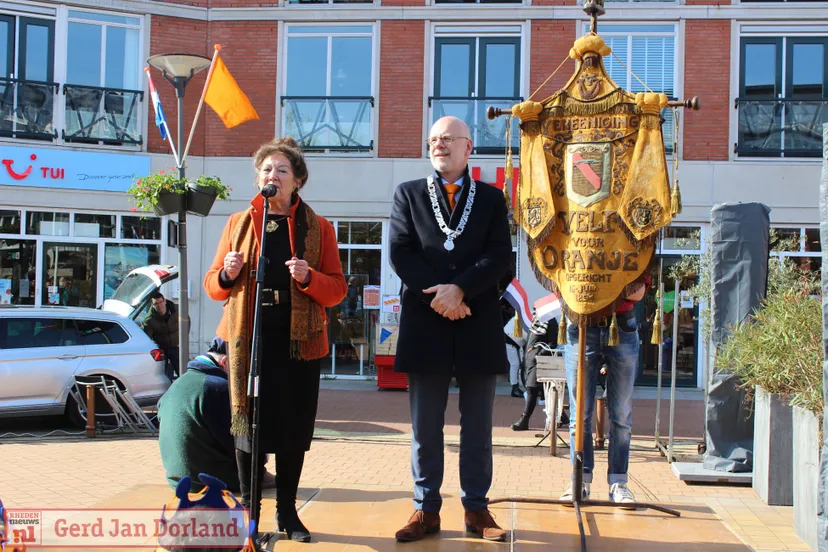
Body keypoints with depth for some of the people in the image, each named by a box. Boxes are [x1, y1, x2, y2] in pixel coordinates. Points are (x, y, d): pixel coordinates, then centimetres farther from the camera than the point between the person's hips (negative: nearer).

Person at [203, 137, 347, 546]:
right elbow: (213, 285, 13)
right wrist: (227, 274, -9)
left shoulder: (318, 228, 7)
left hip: (299, 341, 0)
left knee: (294, 428, 5)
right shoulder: (238, 223, 11)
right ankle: (250, 514, 13)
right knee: (249, 424, 1)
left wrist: (309, 278, -16)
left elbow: (337, 289, 3)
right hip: (247, 339, 1)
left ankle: (287, 511, 20)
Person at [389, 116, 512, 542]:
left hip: (478, 327, 0)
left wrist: (459, 289, -17)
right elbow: (400, 253, -1)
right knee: (425, 426, 5)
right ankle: (426, 508, 14)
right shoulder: (408, 194, 10)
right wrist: (438, 298, -12)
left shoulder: (491, 198, 10)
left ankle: (476, 508, 15)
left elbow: (499, 255, -2)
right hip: (425, 325, 0)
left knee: (477, 427, 6)